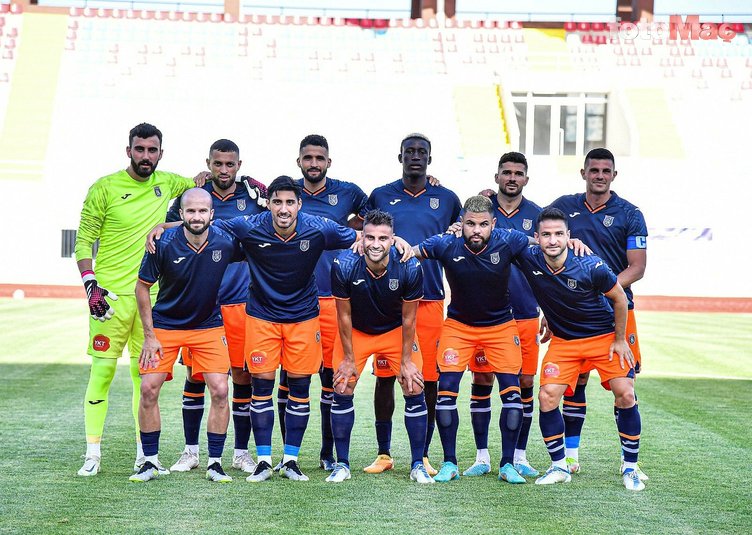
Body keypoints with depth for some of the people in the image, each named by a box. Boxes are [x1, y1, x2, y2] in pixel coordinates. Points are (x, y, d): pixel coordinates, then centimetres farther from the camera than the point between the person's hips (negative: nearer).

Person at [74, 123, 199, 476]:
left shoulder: (167, 183, 8)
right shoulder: (104, 188, -3)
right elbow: (84, 240, -1)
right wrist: (91, 285, -12)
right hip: (111, 294, -4)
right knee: (102, 370, -5)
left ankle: (144, 453, 12)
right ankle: (93, 453, 2)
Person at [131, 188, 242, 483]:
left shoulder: (225, 242, -15)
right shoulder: (164, 243, -18)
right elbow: (142, 287, -6)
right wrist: (149, 335, -8)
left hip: (209, 326, 1)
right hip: (165, 326, 0)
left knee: (220, 391, -10)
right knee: (148, 389, -8)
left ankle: (215, 463, 3)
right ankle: (150, 462, 6)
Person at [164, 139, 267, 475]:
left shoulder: (255, 194, 1)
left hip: (242, 302, 0)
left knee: (243, 377, 3)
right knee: (195, 376, 4)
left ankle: (241, 453, 14)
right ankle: (191, 451, 16)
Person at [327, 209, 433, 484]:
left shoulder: (409, 268, -28)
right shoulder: (344, 265, -29)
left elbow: (408, 319, -14)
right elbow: (344, 315, -15)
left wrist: (406, 361, -9)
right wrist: (349, 358, -9)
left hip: (396, 332, 0)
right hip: (356, 332, 0)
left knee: (414, 392, -6)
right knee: (342, 393, -5)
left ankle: (418, 465, 5)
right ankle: (342, 465, 8)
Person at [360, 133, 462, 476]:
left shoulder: (446, 199, 9)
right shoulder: (380, 197, 8)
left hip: (429, 301, 0)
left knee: (429, 380, 0)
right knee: (385, 376, 1)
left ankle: (423, 455, 10)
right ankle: (384, 453, 11)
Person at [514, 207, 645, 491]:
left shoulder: (591, 267, -25)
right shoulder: (529, 259, -17)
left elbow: (619, 298, -9)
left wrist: (620, 339, -4)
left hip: (605, 336, -2)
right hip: (563, 341, 2)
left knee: (625, 395, -11)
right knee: (547, 397, -12)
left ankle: (630, 468, 5)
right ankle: (559, 467, 4)